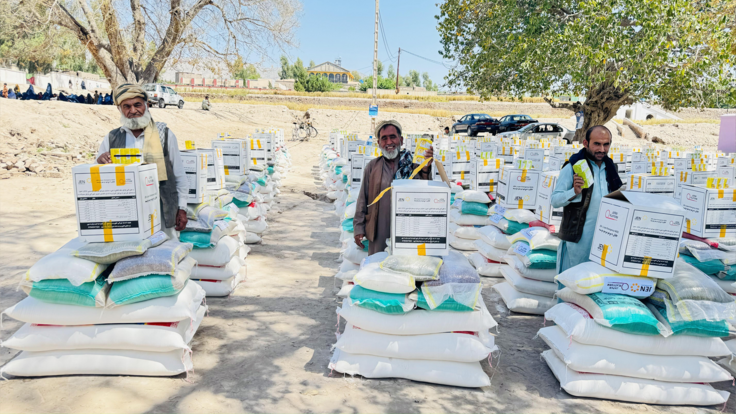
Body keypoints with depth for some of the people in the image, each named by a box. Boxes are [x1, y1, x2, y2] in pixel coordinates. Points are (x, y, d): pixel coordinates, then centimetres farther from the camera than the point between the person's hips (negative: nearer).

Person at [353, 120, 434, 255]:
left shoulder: (413, 163, 2)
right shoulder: (372, 167, 8)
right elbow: (362, 200, 9)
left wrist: (425, 170, -23)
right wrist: (359, 228, 5)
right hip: (378, 234, 1)